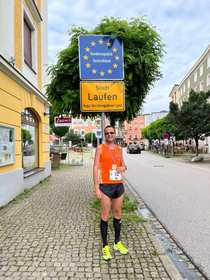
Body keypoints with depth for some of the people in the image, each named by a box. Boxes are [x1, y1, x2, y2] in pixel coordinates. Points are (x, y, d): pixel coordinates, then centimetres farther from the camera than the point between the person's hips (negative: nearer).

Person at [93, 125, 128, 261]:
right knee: (105, 216, 3)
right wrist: (96, 187, -13)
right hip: (106, 186, -5)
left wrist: (123, 168, -6)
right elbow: (96, 168, -8)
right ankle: (105, 246, 18)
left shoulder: (119, 148, 10)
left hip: (119, 185, 5)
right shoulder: (100, 148, -4)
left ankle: (117, 243, 32)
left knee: (117, 215, 15)